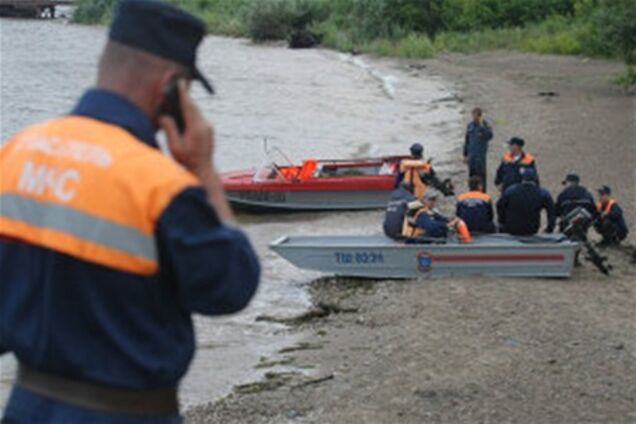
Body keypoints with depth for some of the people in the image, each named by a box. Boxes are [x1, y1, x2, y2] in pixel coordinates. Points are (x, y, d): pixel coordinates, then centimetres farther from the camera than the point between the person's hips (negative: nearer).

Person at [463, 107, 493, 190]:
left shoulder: (485, 125, -6)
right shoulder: (470, 126, 9)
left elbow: (489, 136, -25)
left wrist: (482, 126, -29)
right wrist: (465, 155, 15)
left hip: (481, 154, -5)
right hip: (471, 154, 5)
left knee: (481, 174, -4)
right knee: (472, 174, 8)